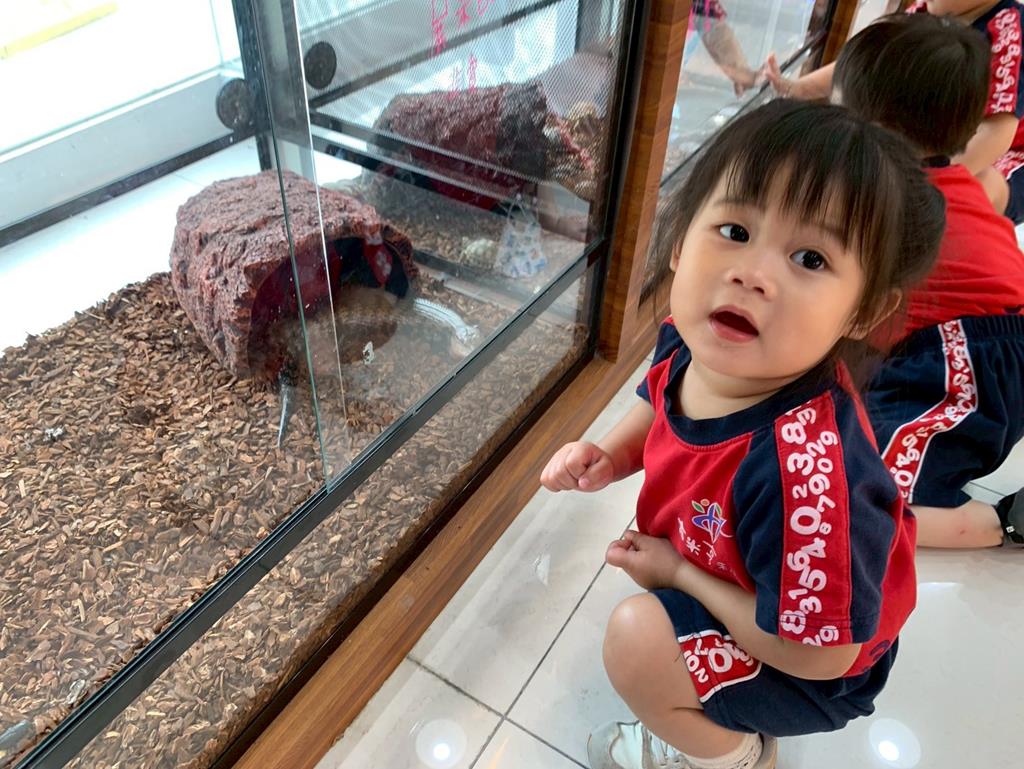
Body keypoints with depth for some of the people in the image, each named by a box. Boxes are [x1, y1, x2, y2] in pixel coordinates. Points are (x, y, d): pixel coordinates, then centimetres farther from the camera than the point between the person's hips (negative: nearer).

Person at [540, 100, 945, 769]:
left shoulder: (804, 467, -45)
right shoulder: (693, 342, -22)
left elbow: (820, 654, -31)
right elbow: (661, 407, 5)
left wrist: (678, 572, -23)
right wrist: (610, 455, -14)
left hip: (811, 676, -7)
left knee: (638, 638, -22)